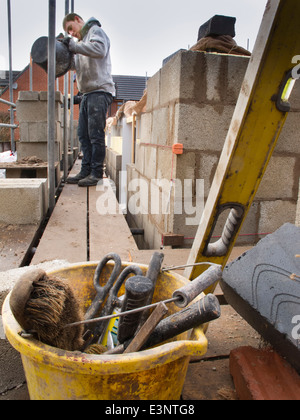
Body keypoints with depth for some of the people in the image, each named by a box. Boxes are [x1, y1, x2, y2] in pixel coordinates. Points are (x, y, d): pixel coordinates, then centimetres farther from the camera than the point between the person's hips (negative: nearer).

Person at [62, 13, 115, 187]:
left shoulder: (96, 31, 2)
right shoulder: (82, 40, 28)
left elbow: (99, 49, -19)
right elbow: (78, 65, 22)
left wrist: (73, 45, -17)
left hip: (100, 91, -9)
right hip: (87, 93, 9)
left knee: (96, 134, -10)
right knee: (84, 135, 5)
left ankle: (96, 173, -6)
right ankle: (86, 171, 10)